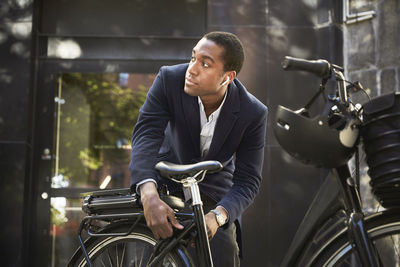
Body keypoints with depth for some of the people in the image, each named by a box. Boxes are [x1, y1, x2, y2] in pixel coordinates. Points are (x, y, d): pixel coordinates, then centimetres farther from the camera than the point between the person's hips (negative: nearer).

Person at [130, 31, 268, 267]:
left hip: (215, 189, -1)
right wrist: (149, 196, -50)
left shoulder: (254, 114, -24)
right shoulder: (169, 79, -23)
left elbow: (248, 181, -23)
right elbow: (146, 133, -32)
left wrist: (217, 216, -44)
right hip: (168, 175, 1)